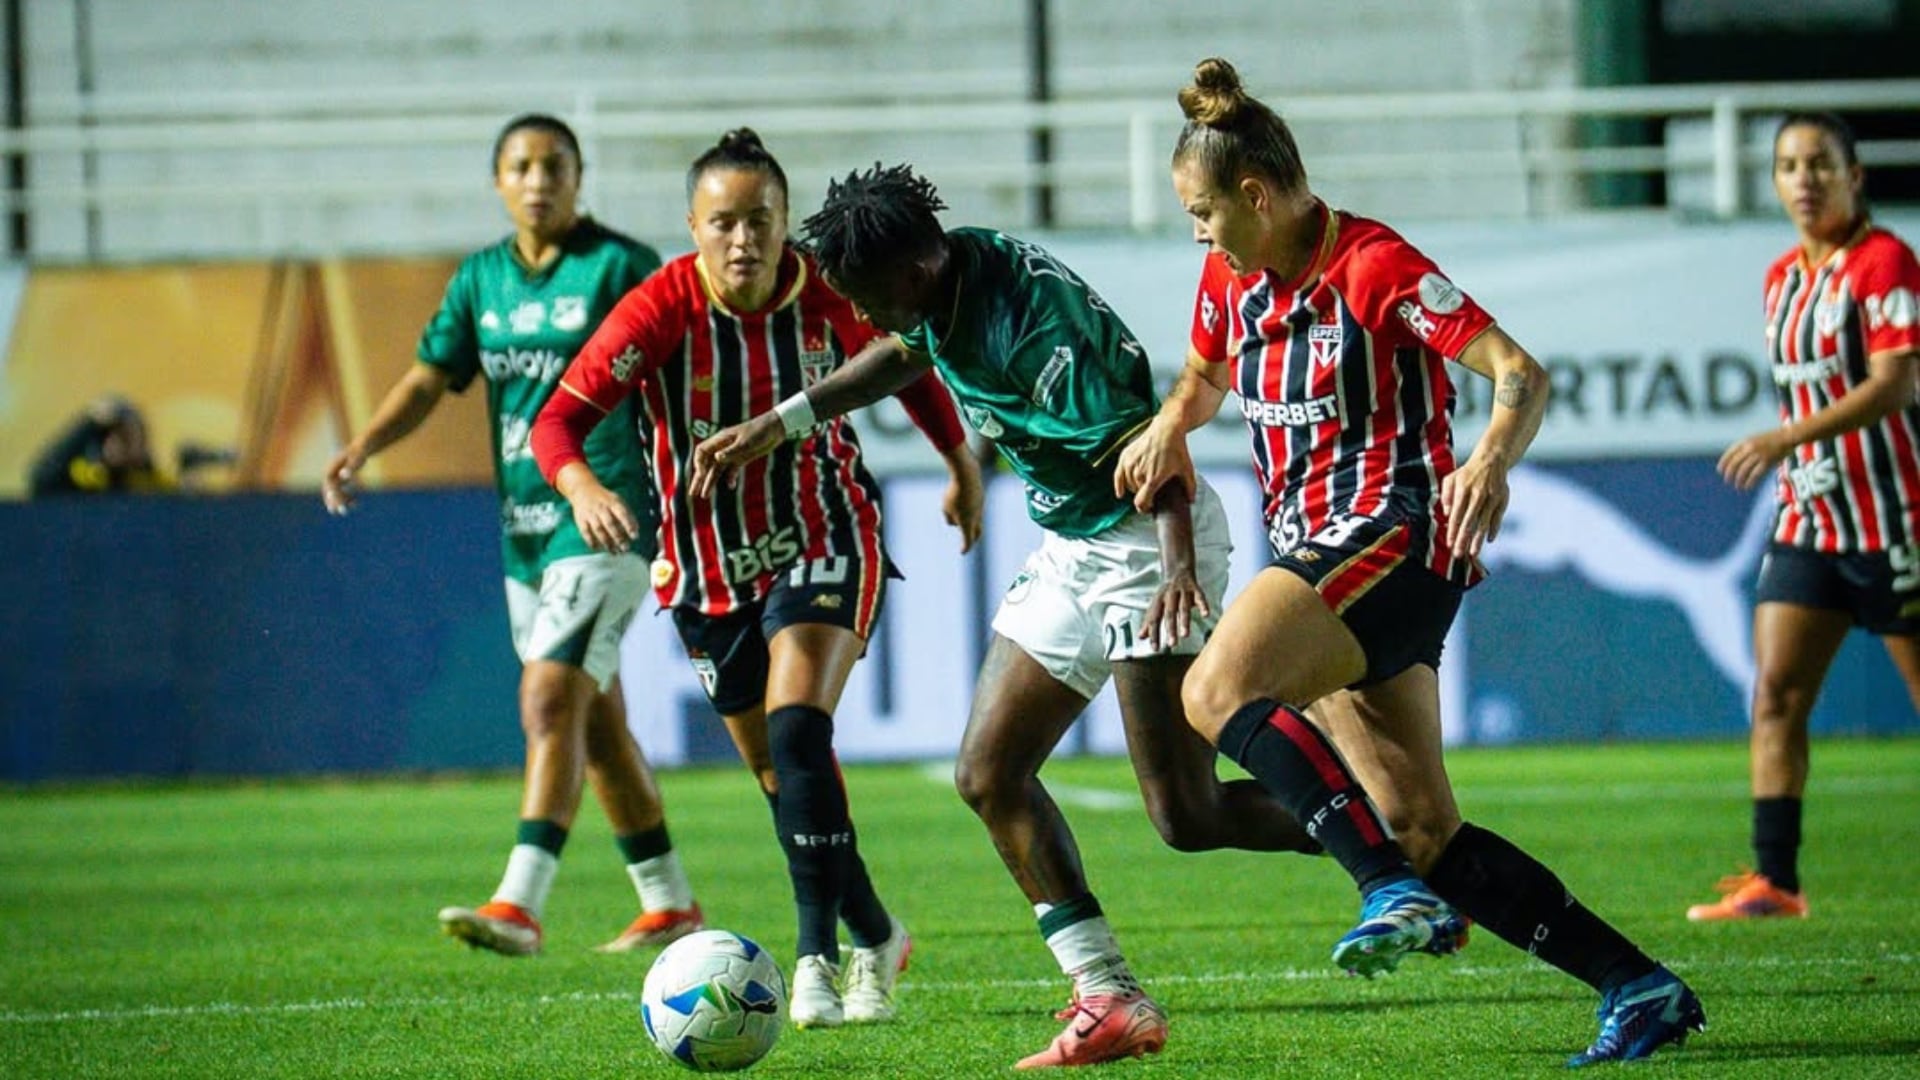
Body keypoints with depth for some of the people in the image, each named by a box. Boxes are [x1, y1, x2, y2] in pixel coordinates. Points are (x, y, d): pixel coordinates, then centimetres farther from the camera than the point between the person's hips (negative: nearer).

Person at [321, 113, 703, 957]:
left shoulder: (621, 268, -7)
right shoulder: (482, 279, 11)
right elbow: (432, 378, 10)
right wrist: (363, 447, -5)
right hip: (525, 530, 7)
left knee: (551, 701, -19)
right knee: (595, 722, 14)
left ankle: (519, 903, -27)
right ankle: (668, 902, 25)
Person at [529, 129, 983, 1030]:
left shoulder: (827, 296, -13)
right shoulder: (659, 311, -19)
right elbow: (558, 420, -23)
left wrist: (961, 463, 11)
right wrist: (583, 487, -42)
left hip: (822, 543, -1)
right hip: (710, 566, 2)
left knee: (797, 730, -23)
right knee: (782, 776, 9)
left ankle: (817, 959, -23)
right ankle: (875, 938, 30)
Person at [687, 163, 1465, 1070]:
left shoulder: (1031, 322, -28)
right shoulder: (940, 290, 0)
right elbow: (900, 355, 24)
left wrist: (1180, 568, -43)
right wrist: (774, 426, 22)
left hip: (1145, 542, -10)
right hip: (1070, 550, 10)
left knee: (1185, 815, -14)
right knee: (988, 775, 3)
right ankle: (1113, 1002, 3)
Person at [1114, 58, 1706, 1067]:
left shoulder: (1377, 267, -13)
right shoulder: (1230, 280, 11)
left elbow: (1519, 374, -17)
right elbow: (1205, 372, 31)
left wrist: (1490, 462, -37)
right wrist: (1169, 425, 8)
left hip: (1396, 533, -9)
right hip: (1316, 547, 9)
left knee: (1218, 690, -29)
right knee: (1426, 830, 3)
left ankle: (1392, 888, -33)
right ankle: (1638, 986, 6)